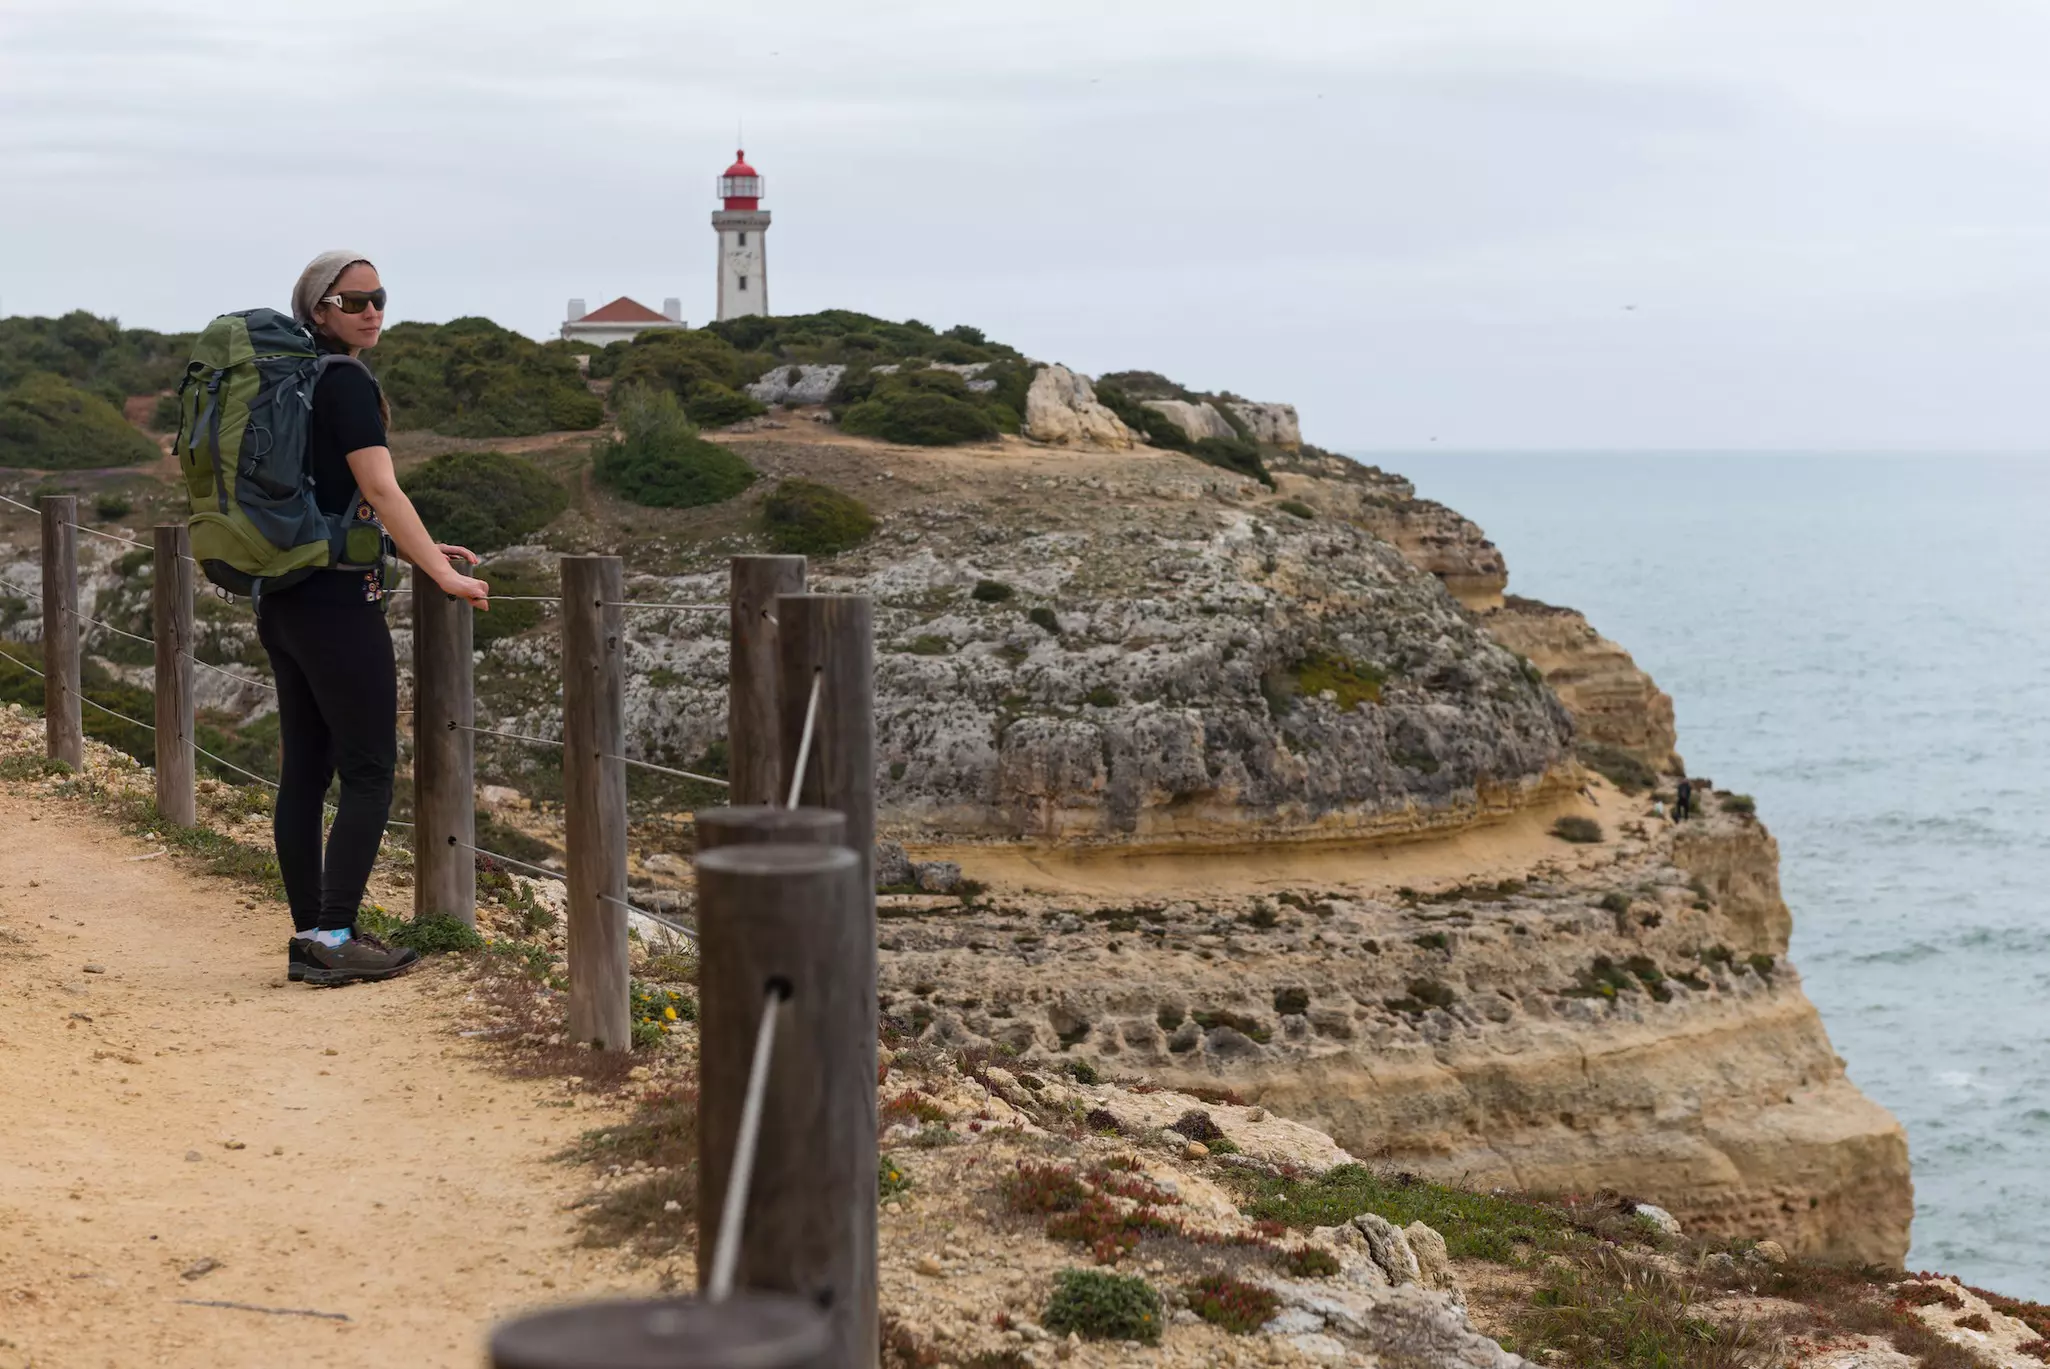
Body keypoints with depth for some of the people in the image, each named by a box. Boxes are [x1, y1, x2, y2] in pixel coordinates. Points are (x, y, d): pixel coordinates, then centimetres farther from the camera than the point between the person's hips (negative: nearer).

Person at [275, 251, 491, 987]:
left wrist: (419, 547, 19)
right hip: (337, 600, -9)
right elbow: (380, 490, -19)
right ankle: (332, 936, -8)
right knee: (369, 773, -5)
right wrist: (444, 576, -18)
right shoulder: (347, 383, -12)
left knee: (304, 770, 9)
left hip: (283, 598, 9)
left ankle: (309, 935, 12)